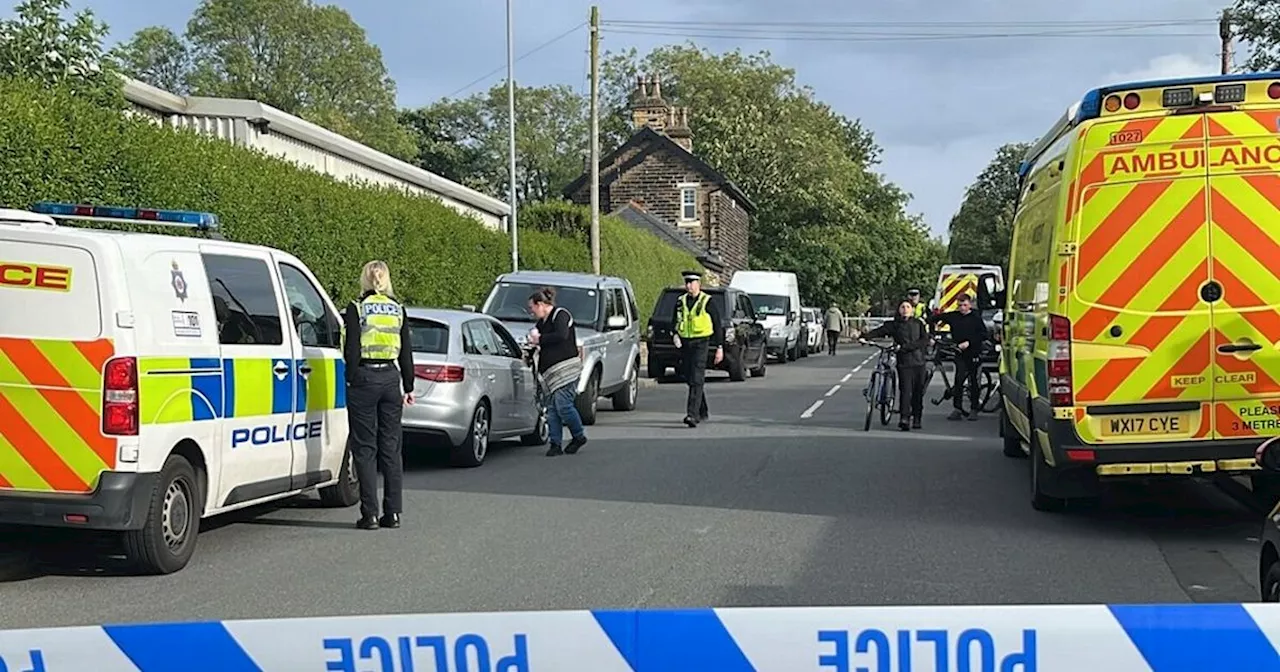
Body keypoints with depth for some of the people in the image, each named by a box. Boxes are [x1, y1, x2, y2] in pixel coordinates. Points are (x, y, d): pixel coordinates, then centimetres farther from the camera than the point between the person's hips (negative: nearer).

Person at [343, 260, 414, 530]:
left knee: (365, 449, 1)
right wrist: (408, 386, 14)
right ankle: (393, 513, 10)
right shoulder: (398, 310, 7)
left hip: (364, 378, -4)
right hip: (391, 378, 4)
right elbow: (406, 354, 9)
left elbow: (351, 350, -9)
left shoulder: (357, 309, -5)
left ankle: (370, 513, -1)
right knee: (391, 447, 9)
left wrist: (352, 379, -2)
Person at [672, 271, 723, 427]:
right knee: (689, 379, 12)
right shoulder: (681, 301, 10)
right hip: (685, 344, 6)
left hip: (700, 343, -6)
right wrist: (675, 334, -4)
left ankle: (693, 414, -21)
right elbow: (674, 321, 17)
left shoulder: (707, 301, -4)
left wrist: (719, 347, -2)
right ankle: (703, 412, 28)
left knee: (696, 380, -15)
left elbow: (717, 325, 0)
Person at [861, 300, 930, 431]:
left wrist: (905, 346, -13)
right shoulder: (894, 325, 7)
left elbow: (925, 341, -3)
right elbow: (878, 331, -4)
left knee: (918, 392, 6)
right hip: (904, 362, -2)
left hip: (919, 362, 2)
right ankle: (904, 419, -20)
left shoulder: (919, 323, 9)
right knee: (905, 390, -14)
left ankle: (917, 419, 19)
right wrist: (864, 337, -23)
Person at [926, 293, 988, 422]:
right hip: (960, 354, 2)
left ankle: (974, 410, 14)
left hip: (974, 354, -2)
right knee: (959, 380, -7)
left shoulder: (976, 317, -4)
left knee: (973, 382, 4)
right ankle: (957, 409, -2)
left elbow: (984, 335, -8)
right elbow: (937, 318, 14)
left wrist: (969, 343, -16)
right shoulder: (953, 316, 4)